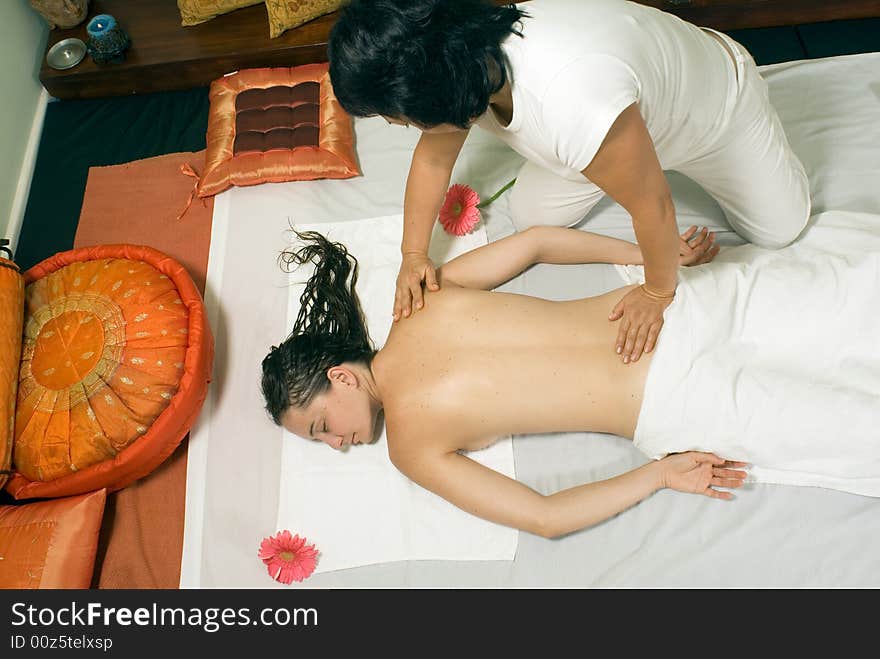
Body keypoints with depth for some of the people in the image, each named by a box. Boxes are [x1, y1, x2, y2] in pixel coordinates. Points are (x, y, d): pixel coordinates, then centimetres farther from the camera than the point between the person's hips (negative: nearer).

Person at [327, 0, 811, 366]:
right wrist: (413, 254, -13)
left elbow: (652, 208, -37)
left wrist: (657, 294, -21)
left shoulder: (573, 104, -52)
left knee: (779, 228, 11)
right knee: (531, 216, 6)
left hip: (714, 100, -4)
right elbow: (433, 156, -10)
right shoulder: (461, 64, -28)